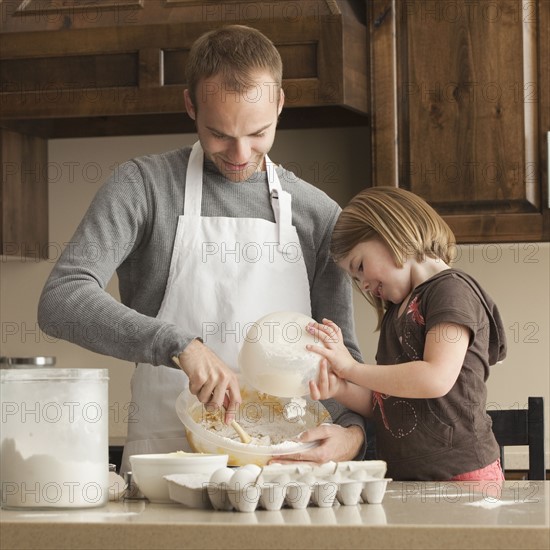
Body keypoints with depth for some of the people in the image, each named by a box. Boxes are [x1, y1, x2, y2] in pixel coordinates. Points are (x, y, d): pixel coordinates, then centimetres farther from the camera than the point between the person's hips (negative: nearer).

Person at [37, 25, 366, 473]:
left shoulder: (319, 214, 11)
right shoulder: (144, 185, 2)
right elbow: (61, 300, -9)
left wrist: (353, 431, -8)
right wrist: (180, 345, -22)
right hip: (166, 461, -5)